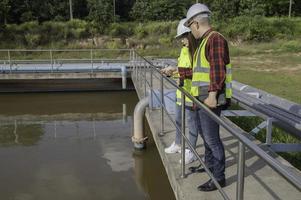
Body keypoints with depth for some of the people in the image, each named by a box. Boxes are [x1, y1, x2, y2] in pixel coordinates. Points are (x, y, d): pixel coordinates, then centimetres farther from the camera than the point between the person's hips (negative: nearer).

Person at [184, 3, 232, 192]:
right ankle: (210, 165, 36)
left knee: (212, 137, -5)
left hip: (210, 98, -10)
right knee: (206, 134, 20)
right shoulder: (206, 41, 17)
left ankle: (219, 178, 5)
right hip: (203, 97, 10)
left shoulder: (215, 38, -13)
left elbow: (218, 69, -22)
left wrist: (212, 94, -26)